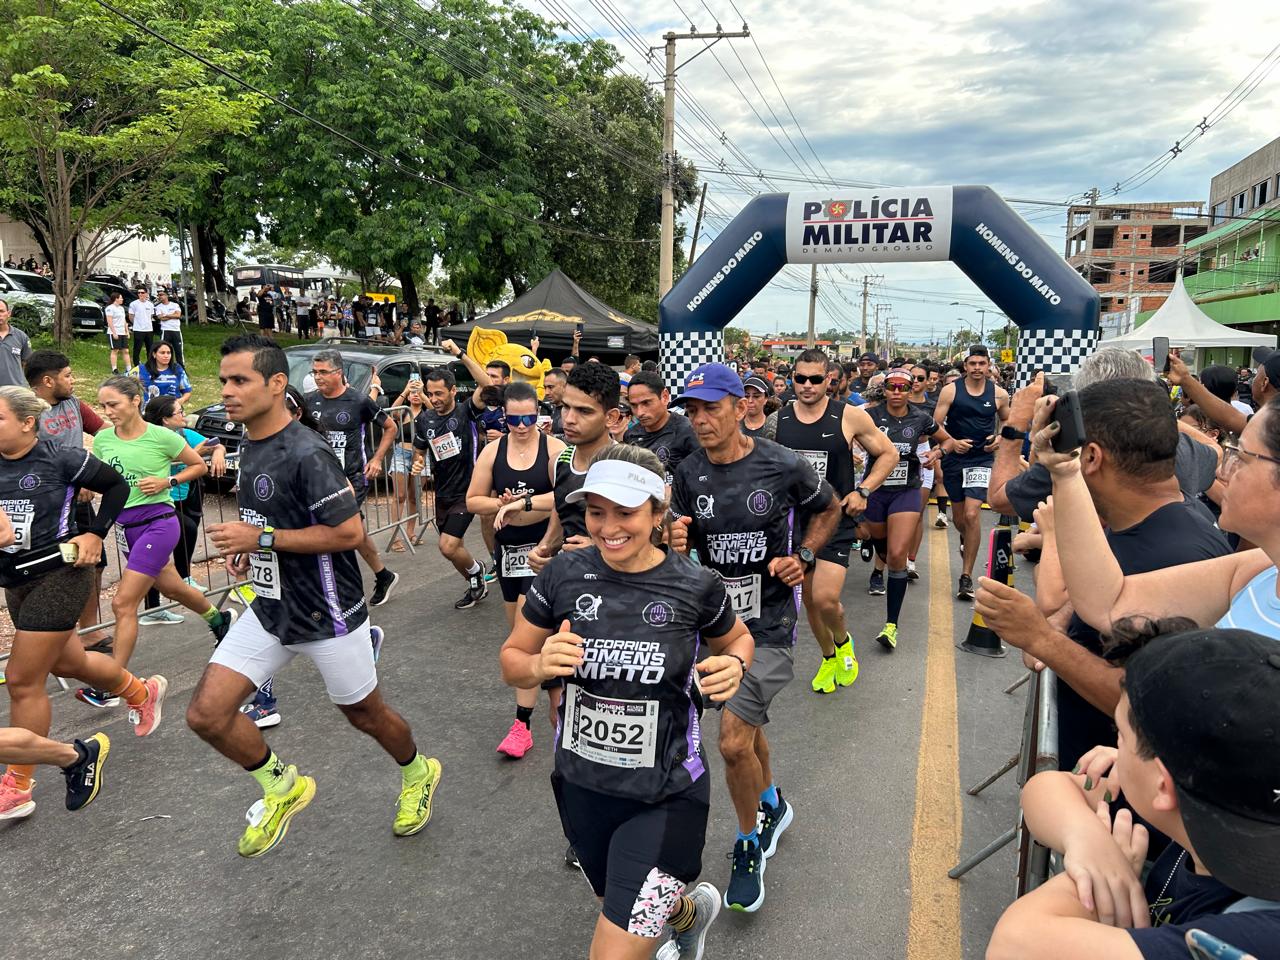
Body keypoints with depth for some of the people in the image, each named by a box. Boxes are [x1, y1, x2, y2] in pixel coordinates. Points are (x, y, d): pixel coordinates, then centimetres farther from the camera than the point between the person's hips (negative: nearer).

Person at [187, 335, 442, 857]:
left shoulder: (307, 453, -24)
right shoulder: (249, 446, 5)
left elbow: (348, 533, -26)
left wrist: (261, 538, -24)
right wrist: (245, 549, 3)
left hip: (327, 615, -7)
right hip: (269, 609, 8)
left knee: (365, 715, 12)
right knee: (206, 713, -1)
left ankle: (418, 773, 43)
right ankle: (282, 788, 24)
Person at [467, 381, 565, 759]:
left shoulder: (554, 448, -9)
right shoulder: (492, 451, 2)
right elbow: (473, 501, 3)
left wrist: (522, 503, -27)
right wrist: (501, 505, -15)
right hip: (508, 548, 5)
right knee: (520, 631, 15)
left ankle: (522, 724, -4)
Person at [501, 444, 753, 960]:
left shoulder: (695, 586, -14)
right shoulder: (564, 574, -10)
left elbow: (737, 638, 7)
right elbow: (512, 660, 1)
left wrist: (733, 665, -15)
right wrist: (541, 665, -21)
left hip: (666, 797, -3)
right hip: (581, 785, 4)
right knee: (626, 910, 26)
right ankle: (691, 911, 61)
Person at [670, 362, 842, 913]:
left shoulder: (784, 466, -14)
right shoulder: (688, 473, -5)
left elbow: (828, 510, 5)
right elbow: (678, 541, 6)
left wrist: (803, 557, -10)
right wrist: (675, 541, -18)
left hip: (769, 619, -4)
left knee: (733, 741, -11)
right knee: (745, 724, 23)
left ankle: (749, 845, 19)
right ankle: (771, 806, 53)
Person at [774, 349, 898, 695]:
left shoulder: (850, 416, -7)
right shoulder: (778, 419, 0)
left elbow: (888, 453, 4)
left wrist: (863, 490, -7)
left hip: (836, 520, -3)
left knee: (826, 599, -16)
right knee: (809, 599, 12)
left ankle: (843, 641, 18)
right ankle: (829, 658, 37)